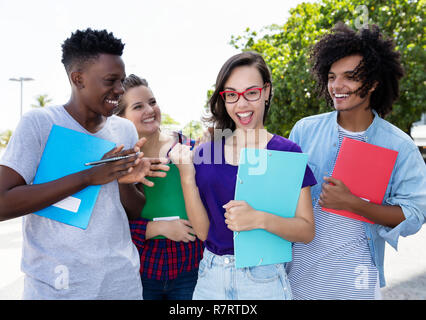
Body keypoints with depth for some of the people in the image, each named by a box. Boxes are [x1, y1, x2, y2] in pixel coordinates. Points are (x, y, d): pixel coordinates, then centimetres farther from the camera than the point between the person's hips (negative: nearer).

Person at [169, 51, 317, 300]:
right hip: (211, 277, 3)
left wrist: (260, 219, -25)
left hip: (264, 278, -2)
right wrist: (187, 177, -12)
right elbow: (203, 231, -1)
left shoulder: (286, 152, -8)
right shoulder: (205, 154, 0)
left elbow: (307, 230, -8)